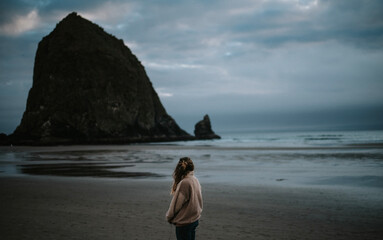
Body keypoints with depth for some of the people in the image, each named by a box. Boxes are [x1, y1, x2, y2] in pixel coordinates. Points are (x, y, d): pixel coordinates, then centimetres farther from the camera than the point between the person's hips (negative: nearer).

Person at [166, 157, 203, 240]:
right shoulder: (195, 180, 3)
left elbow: (176, 203, -18)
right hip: (195, 220, 8)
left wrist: (169, 216, -2)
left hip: (184, 222, -8)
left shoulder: (184, 183, -23)